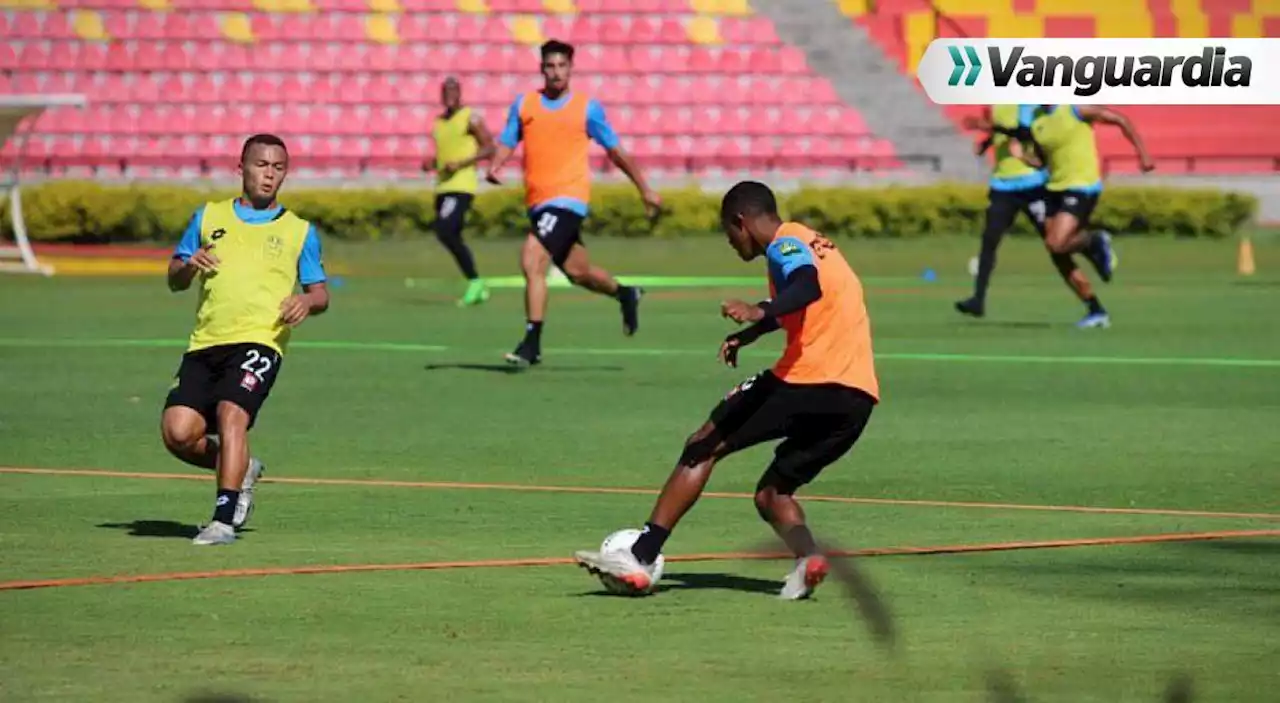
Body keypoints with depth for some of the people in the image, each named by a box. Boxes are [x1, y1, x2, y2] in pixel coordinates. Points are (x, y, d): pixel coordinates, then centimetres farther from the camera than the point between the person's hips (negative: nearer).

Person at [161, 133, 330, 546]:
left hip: (259, 341, -3)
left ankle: (224, 520, -25)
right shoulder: (209, 217, 18)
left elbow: (320, 293, 15)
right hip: (205, 343, 3)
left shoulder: (299, 231, 14)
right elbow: (174, 280, 19)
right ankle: (241, 468, 18)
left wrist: (308, 301, -9)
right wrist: (189, 266, -5)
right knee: (177, 432, -12)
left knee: (231, 412, -28)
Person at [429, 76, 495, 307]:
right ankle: (478, 288, 17)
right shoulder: (439, 122, 17)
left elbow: (489, 148, -9)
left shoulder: (470, 118, -5)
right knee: (452, 237, 7)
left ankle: (474, 281, -12)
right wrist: (431, 164, 8)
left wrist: (461, 164, -18)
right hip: (443, 187, 8)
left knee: (445, 232, -21)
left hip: (461, 186, -8)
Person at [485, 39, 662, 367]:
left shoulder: (587, 108, 1)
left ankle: (532, 343, -16)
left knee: (532, 261, -21)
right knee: (579, 272, 18)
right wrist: (494, 167, -13)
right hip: (538, 201, 5)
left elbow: (615, 150, 7)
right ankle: (625, 294, 47)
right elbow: (507, 143, 9)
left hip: (568, 197, -5)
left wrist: (645, 189, 11)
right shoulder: (524, 104, 9)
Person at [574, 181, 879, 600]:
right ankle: (807, 557, -14)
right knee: (771, 495, 18)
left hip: (809, 379, -8)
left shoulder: (786, 243, -2)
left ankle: (640, 559, -4)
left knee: (704, 445, 3)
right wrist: (747, 336, 56)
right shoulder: (812, 243, 27)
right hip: (858, 398, 8)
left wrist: (760, 312, -41)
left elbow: (808, 287, -26)